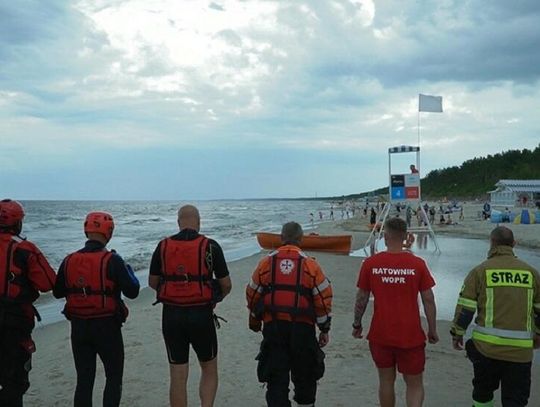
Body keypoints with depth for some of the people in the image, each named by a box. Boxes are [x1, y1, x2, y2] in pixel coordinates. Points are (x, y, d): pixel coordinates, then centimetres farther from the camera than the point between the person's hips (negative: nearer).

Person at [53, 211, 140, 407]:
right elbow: (132, 292, -14)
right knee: (114, 377, 11)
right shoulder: (112, 260, -15)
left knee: (84, 379, 13)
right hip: (107, 325, -4)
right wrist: (129, 271, 3)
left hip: (78, 326, 4)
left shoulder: (69, 260, 0)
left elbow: (57, 292, 10)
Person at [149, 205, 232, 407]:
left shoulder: (163, 246, 0)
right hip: (201, 315, -2)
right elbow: (226, 285, -2)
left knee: (178, 376, 10)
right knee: (209, 369, 17)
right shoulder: (210, 246, -6)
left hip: (172, 315, 2)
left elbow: (152, 282, 9)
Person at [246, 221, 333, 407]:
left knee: (276, 377, 6)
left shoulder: (266, 263, 3)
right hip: (302, 328, -1)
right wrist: (325, 329, 9)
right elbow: (323, 298, -1)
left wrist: (254, 322, 25)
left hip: (273, 328, 1)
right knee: (304, 376, 17)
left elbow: (253, 295, 10)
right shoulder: (310, 264, -2)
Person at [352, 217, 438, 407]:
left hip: (380, 335, 1)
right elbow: (428, 300, -4)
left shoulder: (370, 263, -8)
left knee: (386, 381, 17)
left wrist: (357, 324, 13)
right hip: (411, 336, -1)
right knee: (414, 384, 11)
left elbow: (362, 298, -1)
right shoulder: (417, 264, -9)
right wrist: (432, 330, 8)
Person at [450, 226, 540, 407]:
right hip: (521, 349, 1)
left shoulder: (480, 271, -3)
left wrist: (457, 333, 8)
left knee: (482, 392, 18)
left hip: (487, 346, -1)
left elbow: (465, 307, -4)